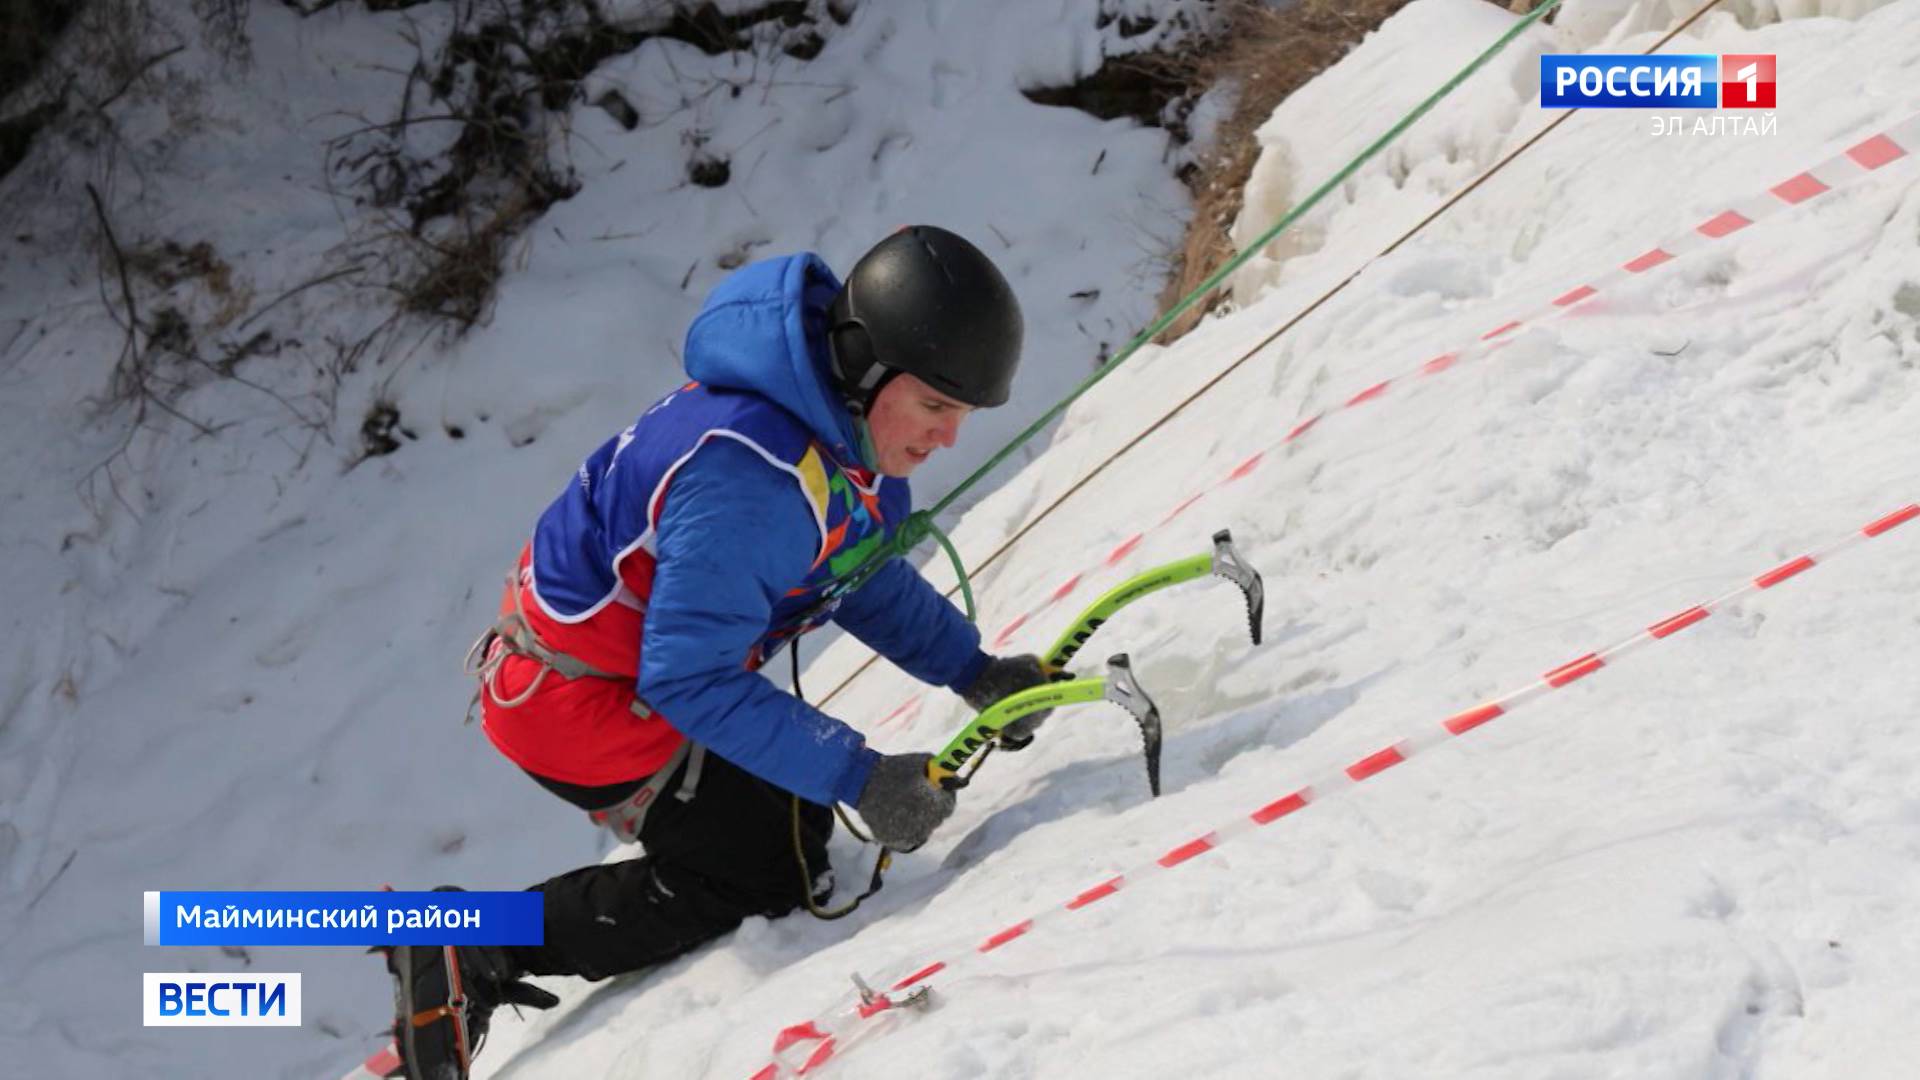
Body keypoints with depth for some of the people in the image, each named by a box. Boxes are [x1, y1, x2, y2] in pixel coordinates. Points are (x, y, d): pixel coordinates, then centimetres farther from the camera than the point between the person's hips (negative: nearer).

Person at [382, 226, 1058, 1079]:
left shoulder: (849, 428, -5)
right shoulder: (748, 476, -35)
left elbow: (864, 579, 9)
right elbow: (689, 680, -34)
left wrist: (972, 670, -3)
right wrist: (858, 777, -32)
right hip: (580, 702, -10)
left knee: (794, 816, 18)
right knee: (774, 876, -2)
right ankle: (474, 954, 0)